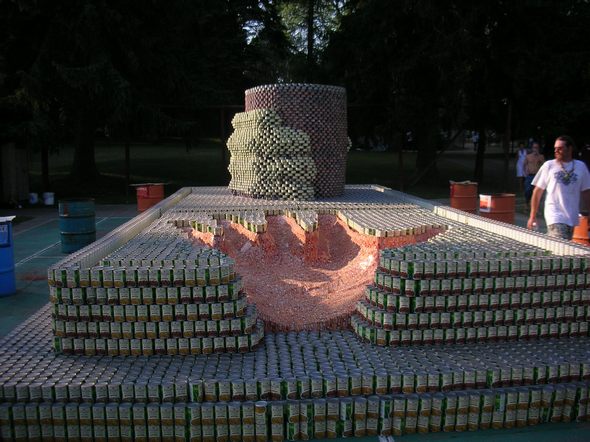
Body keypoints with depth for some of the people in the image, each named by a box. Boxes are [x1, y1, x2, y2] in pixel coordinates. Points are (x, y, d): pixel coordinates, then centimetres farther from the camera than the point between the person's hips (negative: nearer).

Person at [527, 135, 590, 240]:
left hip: (572, 218, 4)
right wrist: (532, 216, 0)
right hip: (555, 217, -3)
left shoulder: (581, 166, 6)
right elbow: (537, 192, 2)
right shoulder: (548, 166, -1)